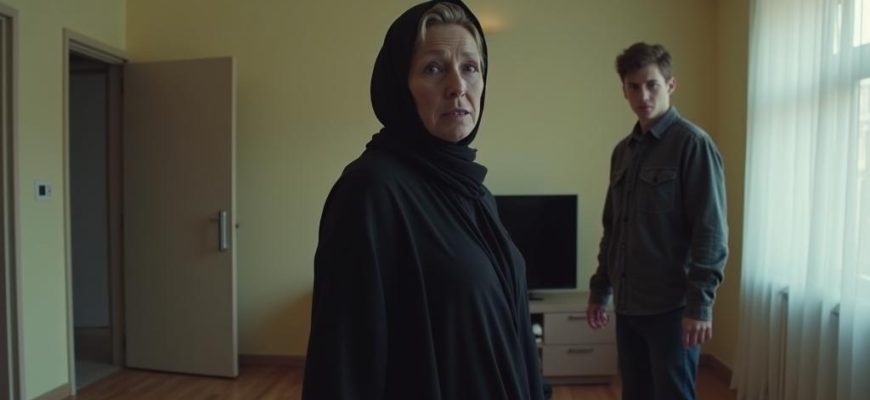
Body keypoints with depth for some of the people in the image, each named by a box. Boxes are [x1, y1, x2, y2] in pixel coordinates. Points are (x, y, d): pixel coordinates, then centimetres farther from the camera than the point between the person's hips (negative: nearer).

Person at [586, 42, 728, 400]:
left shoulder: (693, 144, -8)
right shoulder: (622, 151, 10)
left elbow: (711, 232, -13)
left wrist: (700, 304, -17)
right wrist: (600, 290, 15)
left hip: (671, 306, -6)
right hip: (628, 304, 6)